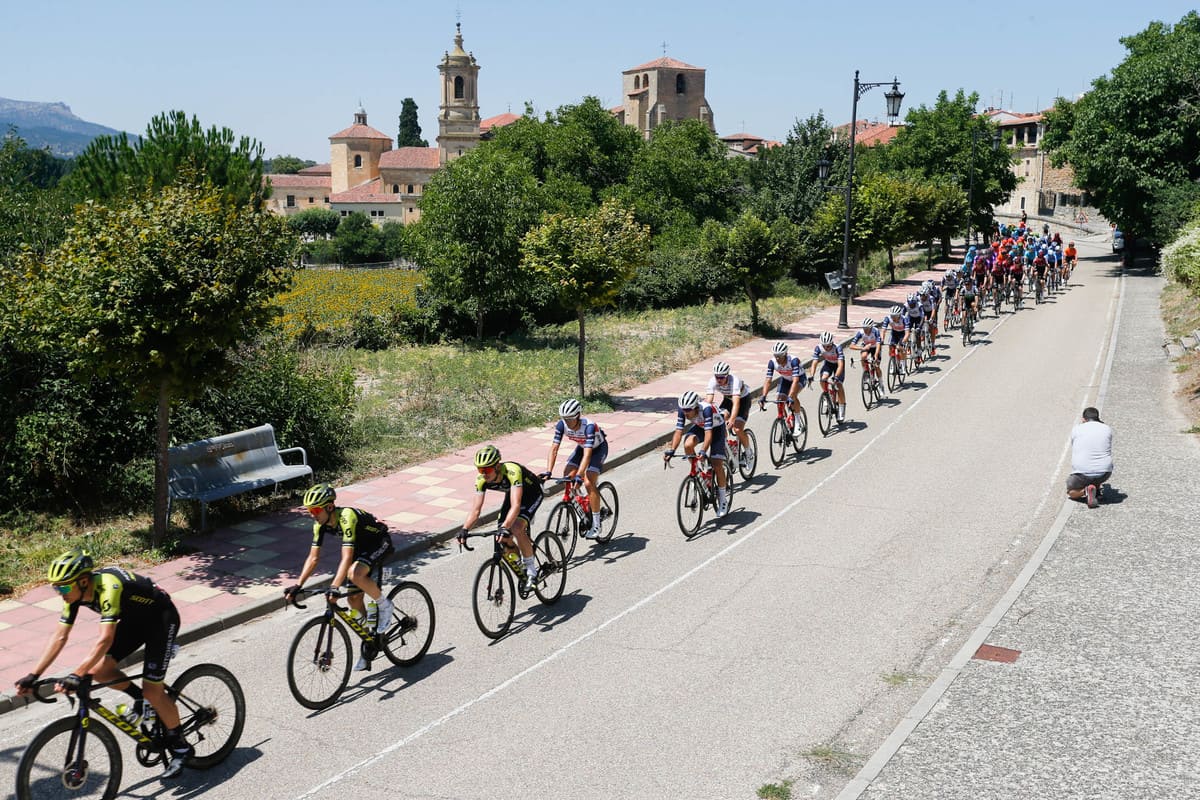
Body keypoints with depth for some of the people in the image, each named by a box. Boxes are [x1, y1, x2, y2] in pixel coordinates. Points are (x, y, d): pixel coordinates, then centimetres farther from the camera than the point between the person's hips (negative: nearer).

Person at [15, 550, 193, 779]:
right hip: (135, 619, 8)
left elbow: (105, 639, -42)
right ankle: (142, 700, 18)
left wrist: (76, 676, -48)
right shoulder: (75, 592, -12)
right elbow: (59, 636, -6)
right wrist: (33, 676, -10)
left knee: (152, 691, -10)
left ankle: (180, 747, 9)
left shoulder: (108, 587, -36)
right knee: (99, 670, -7)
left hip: (161, 618, -8)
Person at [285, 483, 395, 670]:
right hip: (362, 546, 8)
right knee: (353, 598, 3)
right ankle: (368, 643, 21)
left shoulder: (346, 516, -34)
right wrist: (297, 585, -14)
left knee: (354, 574, -35)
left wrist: (334, 587, -49)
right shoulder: (320, 524, -11)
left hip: (380, 543, -8)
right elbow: (313, 558, -5)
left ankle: (384, 604, -10)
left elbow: (346, 558, -41)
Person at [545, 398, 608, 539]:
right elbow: (554, 448, -25)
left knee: (588, 483, -20)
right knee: (567, 478, -13)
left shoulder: (589, 426, -39)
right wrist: (548, 471, -35)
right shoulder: (561, 425, -25)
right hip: (581, 446, 6)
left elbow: (587, 454, -45)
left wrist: (579, 475, -55)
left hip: (599, 448, -6)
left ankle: (596, 525, -11)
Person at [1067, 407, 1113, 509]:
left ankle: (1085, 491, -9)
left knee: (1071, 492, 25)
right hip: (1104, 473, 2)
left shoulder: (1076, 429, 5)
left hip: (1082, 472, -2)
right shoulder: (1107, 429, 10)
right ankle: (1096, 491, 19)